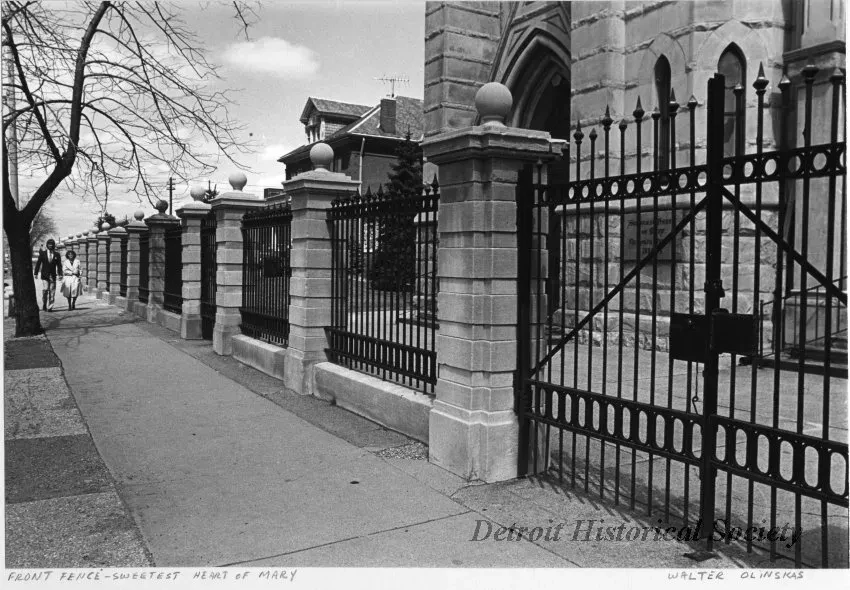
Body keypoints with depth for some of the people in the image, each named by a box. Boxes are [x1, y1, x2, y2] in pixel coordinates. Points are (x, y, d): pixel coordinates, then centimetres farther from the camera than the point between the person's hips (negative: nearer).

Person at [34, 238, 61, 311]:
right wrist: (36, 273, -1)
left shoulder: (57, 254, 7)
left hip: (53, 276, 1)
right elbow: (38, 263, 4)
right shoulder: (42, 253, 5)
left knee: (52, 291, -1)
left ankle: (50, 307, 4)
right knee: (45, 290, -9)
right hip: (44, 275, -1)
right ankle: (44, 305, 6)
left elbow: (59, 265, 3)